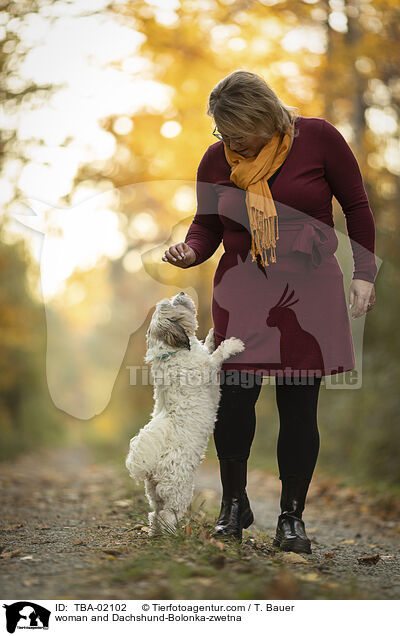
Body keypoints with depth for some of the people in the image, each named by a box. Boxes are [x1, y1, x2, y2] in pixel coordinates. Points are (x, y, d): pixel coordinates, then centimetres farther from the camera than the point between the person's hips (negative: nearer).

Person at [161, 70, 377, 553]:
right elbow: (207, 225, 11)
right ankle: (234, 503, 16)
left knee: (299, 405, 0)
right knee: (234, 397, -7)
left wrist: (364, 274, 2)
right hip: (241, 292, 2)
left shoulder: (317, 137, -2)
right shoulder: (216, 159, 5)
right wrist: (191, 251, -12)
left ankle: (292, 514, 15)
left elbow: (357, 206, 5)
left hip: (309, 290, -1)